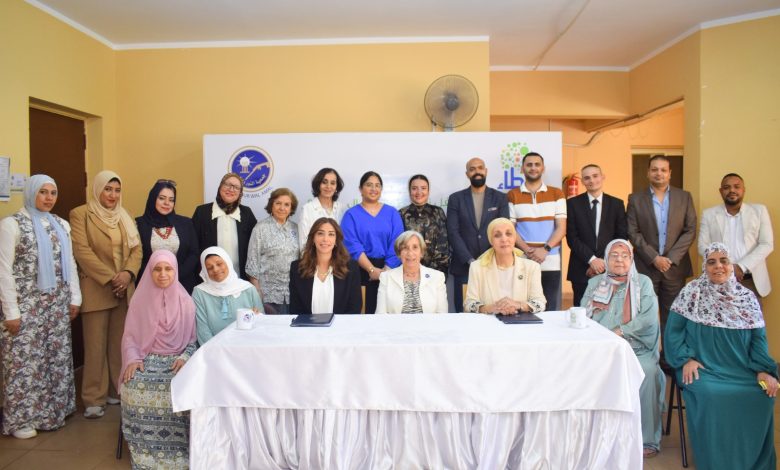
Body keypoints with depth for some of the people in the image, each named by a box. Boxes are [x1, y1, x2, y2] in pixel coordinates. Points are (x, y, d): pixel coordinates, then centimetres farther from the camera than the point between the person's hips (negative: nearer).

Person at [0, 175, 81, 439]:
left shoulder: (61, 225, 10)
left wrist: (75, 298, 9)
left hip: (58, 304, 5)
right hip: (27, 305, -5)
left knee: (58, 357, 11)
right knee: (25, 359, 3)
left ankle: (52, 411, 26)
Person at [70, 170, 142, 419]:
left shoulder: (125, 217, 16)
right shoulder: (80, 214, -1)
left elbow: (136, 249, 9)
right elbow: (82, 251, -10)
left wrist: (128, 273, -9)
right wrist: (110, 278, -15)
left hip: (124, 289, 5)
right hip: (96, 289, -5)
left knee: (120, 343, 8)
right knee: (96, 346, -1)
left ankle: (117, 391, 19)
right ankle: (94, 399, 9)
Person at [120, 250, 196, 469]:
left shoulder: (185, 300, 3)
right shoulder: (140, 299, 4)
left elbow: (192, 339, 5)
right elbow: (130, 336, 6)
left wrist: (184, 357, -15)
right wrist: (133, 359, -13)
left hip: (177, 359, -1)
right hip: (146, 358, 1)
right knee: (135, 385, -30)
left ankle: (176, 452, -14)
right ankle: (144, 452, -14)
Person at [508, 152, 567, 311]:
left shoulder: (556, 194, 8)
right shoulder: (512, 195, 6)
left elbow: (561, 228, 2)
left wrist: (545, 250, -13)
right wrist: (527, 250, -13)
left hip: (551, 263, 1)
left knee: (549, 309, 6)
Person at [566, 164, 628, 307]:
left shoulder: (617, 204, 7)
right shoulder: (573, 203, 2)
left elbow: (622, 237, 4)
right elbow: (571, 237, -4)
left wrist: (606, 262, -8)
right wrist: (592, 259, -14)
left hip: (610, 269, 1)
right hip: (582, 269, -1)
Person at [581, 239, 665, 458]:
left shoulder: (643, 282, 10)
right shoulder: (594, 283, 15)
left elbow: (649, 318, -4)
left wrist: (619, 332, -14)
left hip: (636, 348, -1)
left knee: (647, 372, -30)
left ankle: (647, 439, -15)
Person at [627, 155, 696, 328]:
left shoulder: (684, 197, 7)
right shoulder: (635, 199, 3)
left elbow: (690, 231, 2)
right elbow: (633, 233, -2)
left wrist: (671, 258, -10)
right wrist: (654, 258, -12)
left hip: (675, 267, 1)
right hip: (645, 267, -1)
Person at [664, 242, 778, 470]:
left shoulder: (747, 297, 9)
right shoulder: (691, 293, 0)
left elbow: (758, 338, 6)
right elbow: (673, 331, -1)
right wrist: (686, 359, -13)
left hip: (741, 369, 3)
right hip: (703, 368, -3)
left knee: (762, 395, -24)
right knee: (710, 394, -31)